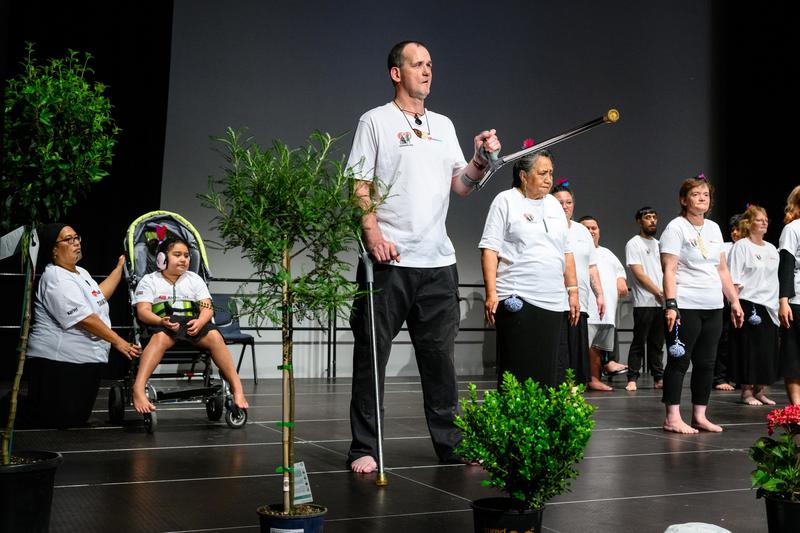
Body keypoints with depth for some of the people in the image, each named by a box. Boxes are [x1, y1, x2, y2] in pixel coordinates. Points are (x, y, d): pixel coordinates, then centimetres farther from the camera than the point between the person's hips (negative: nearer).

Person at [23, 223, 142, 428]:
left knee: (78, 420, 13)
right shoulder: (56, 279, -15)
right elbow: (84, 318, -21)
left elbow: (98, 296, 27)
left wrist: (120, 267, 26)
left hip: (87, 361, 9)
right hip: (59, 365, -9)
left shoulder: (81, 273, 15)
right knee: (54, 426, -6)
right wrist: (117, 341, -18)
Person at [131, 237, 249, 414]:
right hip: (162, 325, -2)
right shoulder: (149, 281, 10)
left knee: (214, 336, -29)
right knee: (160, 338, -38)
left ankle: (237, 387, -28)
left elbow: (207, 308, 8)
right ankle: (138, 389, -50)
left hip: (192, 324, 2)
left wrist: (200, 322, -15)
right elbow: (143, 311, -2)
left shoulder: (195, 279, 18)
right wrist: (162, 321, -23)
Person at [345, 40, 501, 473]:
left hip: (438, 260, 5)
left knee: (440, 355, 10)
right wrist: (373, 234, -16)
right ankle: (364, 448, 8)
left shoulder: (443, 125, 18)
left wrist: (481, 160, -5)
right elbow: (358, 185, -3)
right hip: (389, 259, -5)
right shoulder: (376, 121, 3)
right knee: (372, 355, 0)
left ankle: (450, 443, 19)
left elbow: (460, 185, 14)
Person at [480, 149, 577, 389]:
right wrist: (491, 293, -15)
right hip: (517, 300, -6)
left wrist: (572, 291, 14)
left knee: (547, 371, 5)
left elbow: (566, 253, 21)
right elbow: (490, 249, -7)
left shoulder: (554, 204, 18)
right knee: (517, 371, -5)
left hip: (552, 302, 6)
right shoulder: (506, 201, -1)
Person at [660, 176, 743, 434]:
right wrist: (670, 304, -22)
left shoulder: (714, 228, 15)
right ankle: (672, 418, 1)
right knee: (679, 361, -3)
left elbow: (722, 269, 19)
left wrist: (734, 301, 14)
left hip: (713, 307, 7)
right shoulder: (676, 227, -6)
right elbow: (669, 270, -13)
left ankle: (699, 416, 17)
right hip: (686, 306, -7)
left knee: (706, 362, 9)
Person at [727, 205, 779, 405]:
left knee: (768, 349, 6)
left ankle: (760, 391, 16)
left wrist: (778, 304, 12)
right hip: (748, 304, -6)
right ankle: (747, 392, 4)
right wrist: (736, 304, -17)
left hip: (769, 306, 7)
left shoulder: (771, 249, 16)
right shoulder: (741, 246, -4)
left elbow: (776, 278, 19)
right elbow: (734, 280, -10)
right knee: (749, 349, -4)